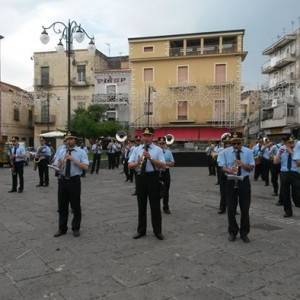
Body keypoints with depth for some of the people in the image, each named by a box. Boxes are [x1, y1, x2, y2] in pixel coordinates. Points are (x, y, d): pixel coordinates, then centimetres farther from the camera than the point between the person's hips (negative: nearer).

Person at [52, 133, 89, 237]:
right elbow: (56, 167, 2)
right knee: (62, 206, 12)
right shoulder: (61, 152, 8)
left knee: (75, 206, 7)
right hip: (62, 180, 3)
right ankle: (62, 229, 27)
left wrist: (73, 160, -21)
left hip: (74, 181, -3)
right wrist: (60, 163, -21)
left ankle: (76, 229, 24)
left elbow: (85, 166, -14)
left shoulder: (81, 152, -3)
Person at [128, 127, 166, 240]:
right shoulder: (137, 149, 9)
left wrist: (150, 158, -20)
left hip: (153, 178, -3)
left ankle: (157, 231, 19)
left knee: (155, 205, 5)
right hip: (140, 178, 3)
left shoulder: (158, 150, 0)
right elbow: (129, 165, 3)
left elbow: (163, 165, -9)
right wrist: (138, 162, -18)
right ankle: (141, 230, 26)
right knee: (141, 205, 12)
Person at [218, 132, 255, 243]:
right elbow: (222, 166, -3)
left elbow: (251, 167, -1)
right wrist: (229, 170, -26)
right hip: (231, 182, 0)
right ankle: (232, 232, 25)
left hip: (244, 182, 0)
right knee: (231, 209, 6)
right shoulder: (226, 152, -1)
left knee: (245, 209, 6)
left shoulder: (248, 152, 1)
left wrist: (243, 164, -22)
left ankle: (244, 233, 23)